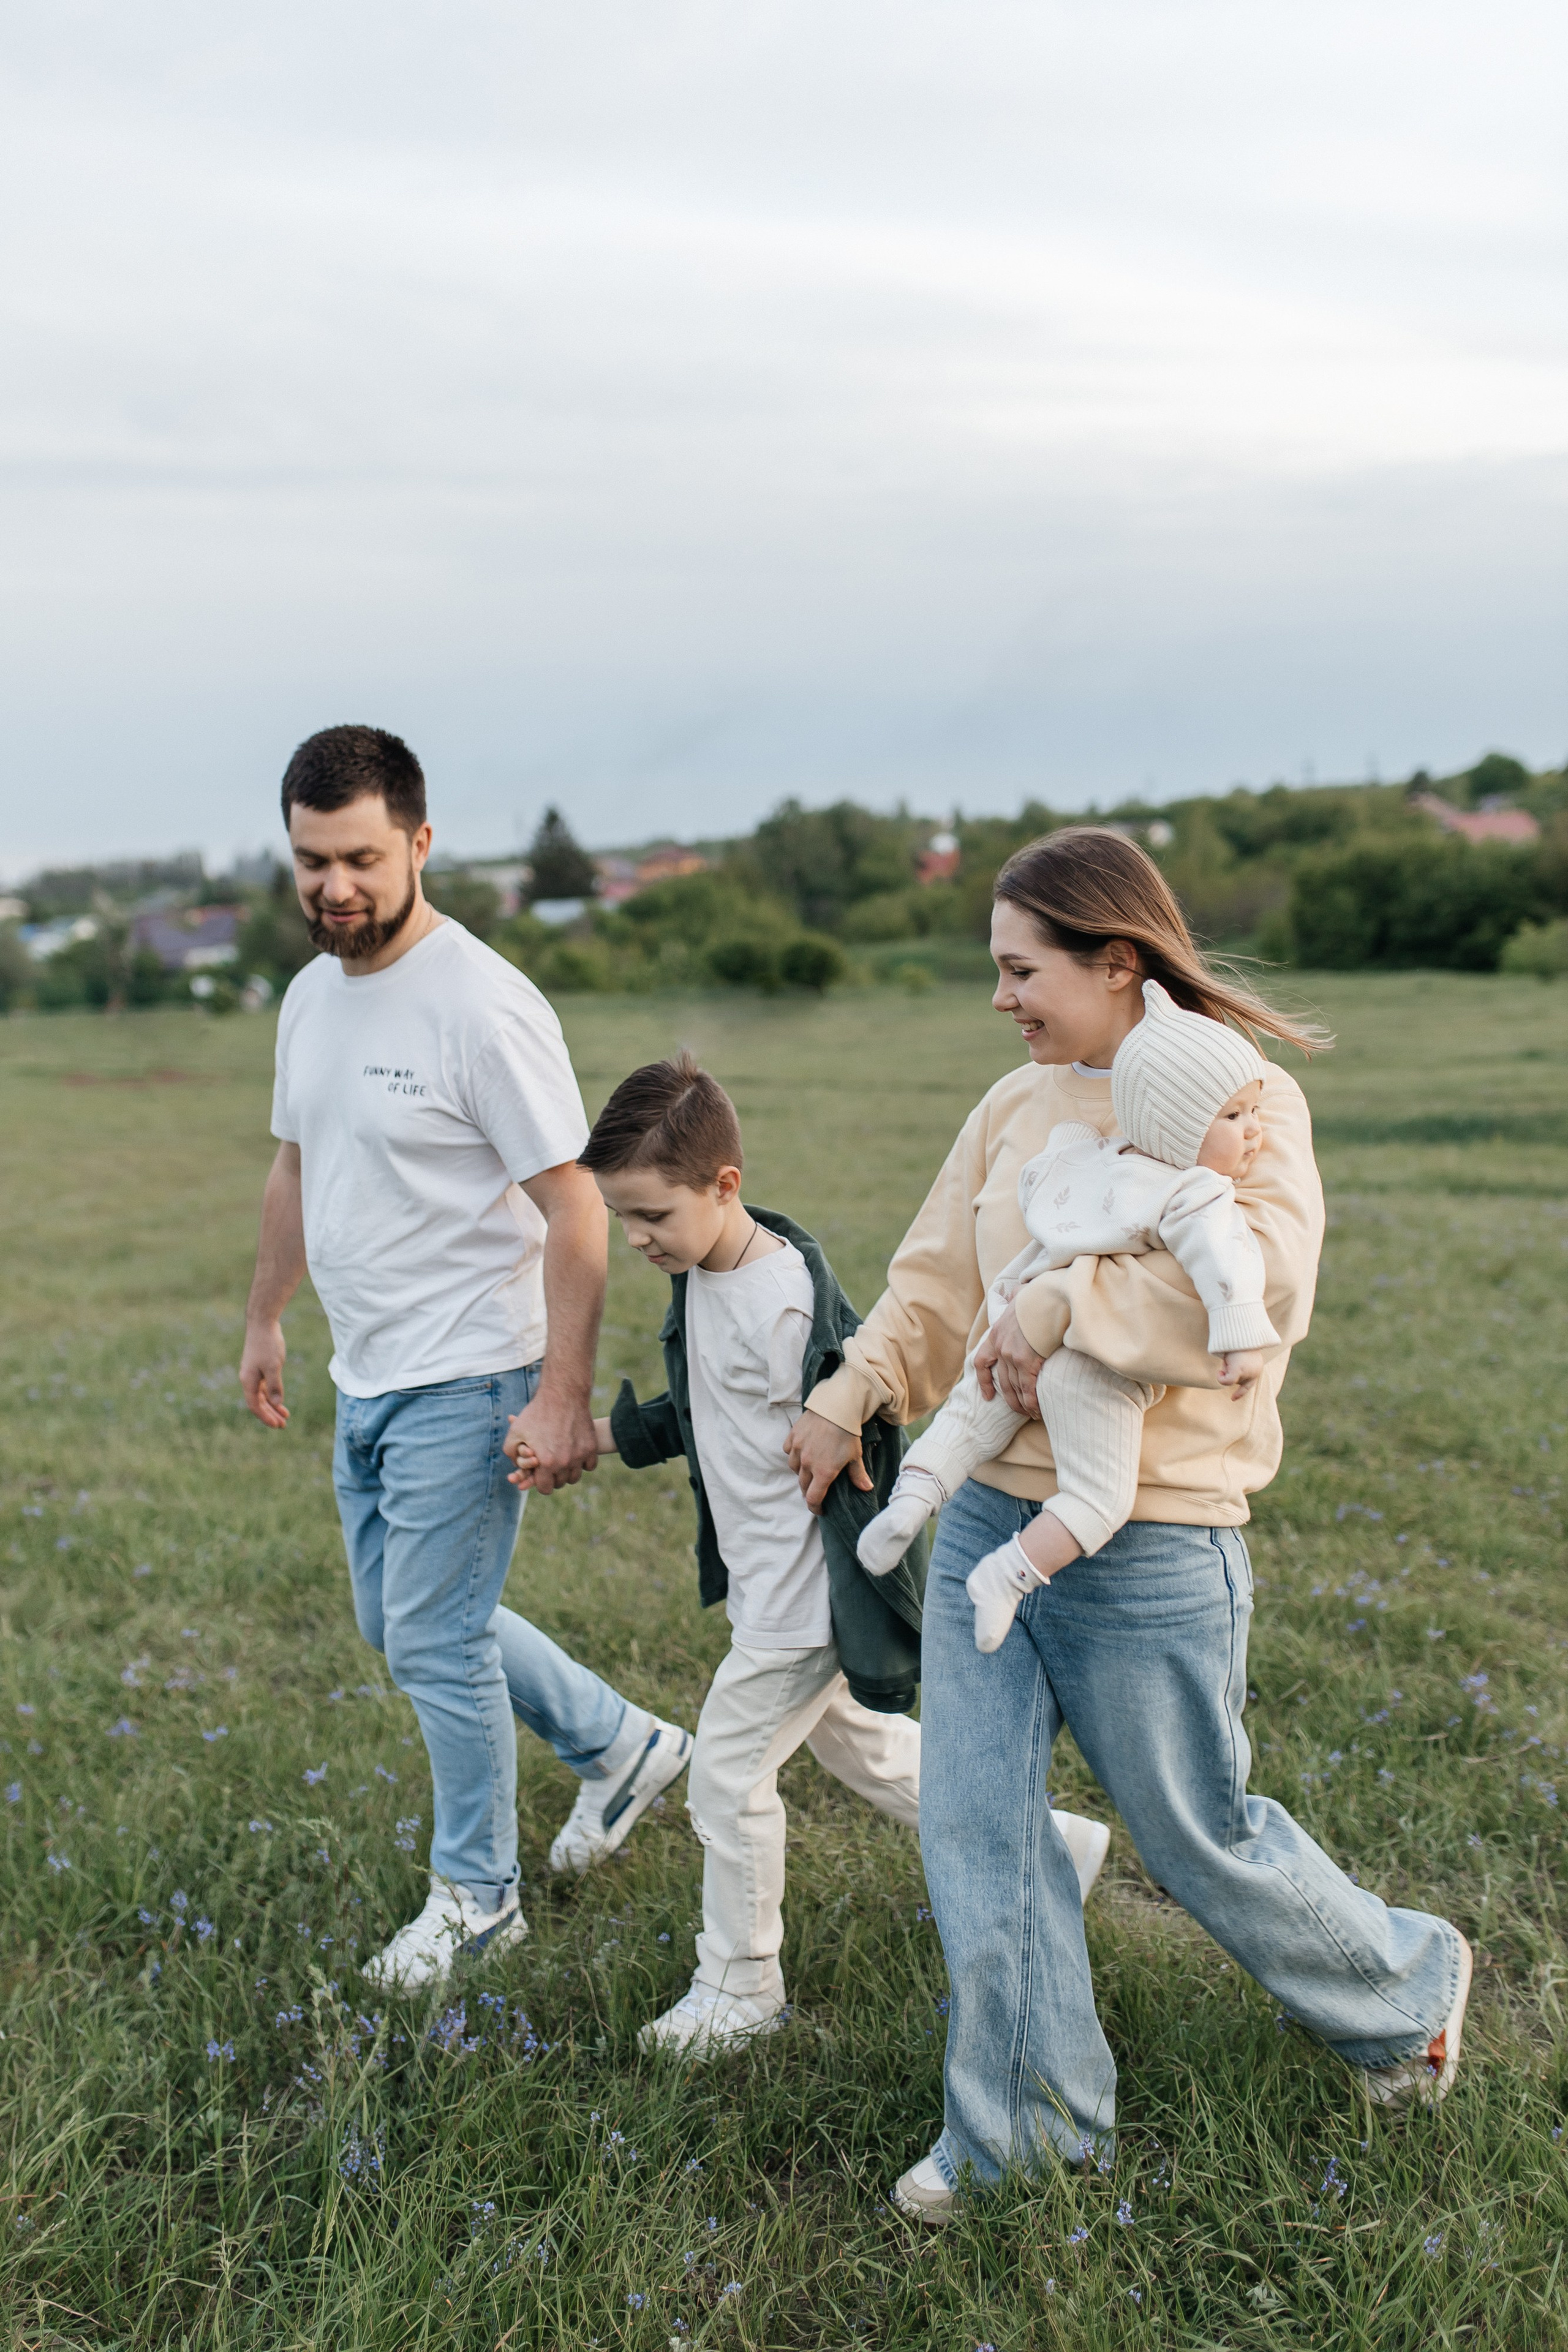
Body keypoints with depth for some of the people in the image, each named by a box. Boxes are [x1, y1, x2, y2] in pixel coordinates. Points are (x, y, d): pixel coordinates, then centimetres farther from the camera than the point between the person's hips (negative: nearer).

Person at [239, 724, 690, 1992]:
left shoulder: (484, 1007, -20)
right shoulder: (311, 995, 7)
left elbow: (575, 1209, -20)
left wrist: (563, 1396, -23)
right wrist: (265, 1319, 26)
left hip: (464, 1382, -9)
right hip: (365, 1378, 9)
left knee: (433, 1640, 0)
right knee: (404, 1621, 18)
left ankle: (477, 1895, 21)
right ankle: (623, 1745, 36)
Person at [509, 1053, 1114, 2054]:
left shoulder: (790, 1299, -26)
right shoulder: (699, 1274, 2)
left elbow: (860, 1445, -23)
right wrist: (592, 1438, 12)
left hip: (810, 1592, -10)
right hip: (762, 1584, 10)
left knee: (728, 1770, 1)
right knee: (857, 1745, 22)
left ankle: (740, 1988, 21)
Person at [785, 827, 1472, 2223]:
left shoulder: (1240, 1100, -11)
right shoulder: (1015, 1109, 7)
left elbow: (1266, 1285, -28)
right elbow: (936, 1280, 15)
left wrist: (1068, 1304, -27)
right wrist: (856, 1391, 1)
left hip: (1149, 1549, -6)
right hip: (987, 1519, 6)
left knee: (1201, 1837, 11)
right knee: (975, 1827, 6)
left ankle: (1408, 1987, 40)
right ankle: (1027, 2122, 25)